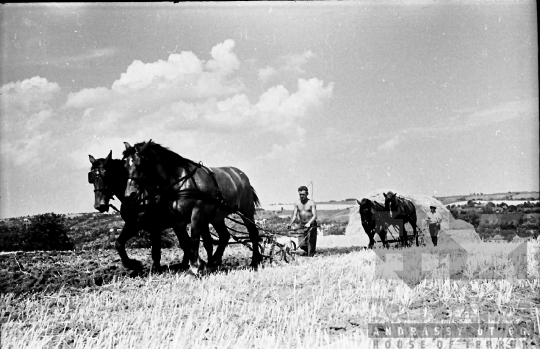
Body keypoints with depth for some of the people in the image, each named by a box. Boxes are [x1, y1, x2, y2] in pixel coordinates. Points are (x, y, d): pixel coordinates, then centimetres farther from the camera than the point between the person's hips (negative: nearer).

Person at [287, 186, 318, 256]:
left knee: (311, 244, -6)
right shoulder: (297, 203, 4)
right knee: (301, 244, -2)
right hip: (302, 225, 4)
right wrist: (290, 224, -15)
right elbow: (294, 215, 1)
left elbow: (315, 215, -16)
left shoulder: (311, 203, -8)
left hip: (311, 225, -3)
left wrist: (309, 223, -32)